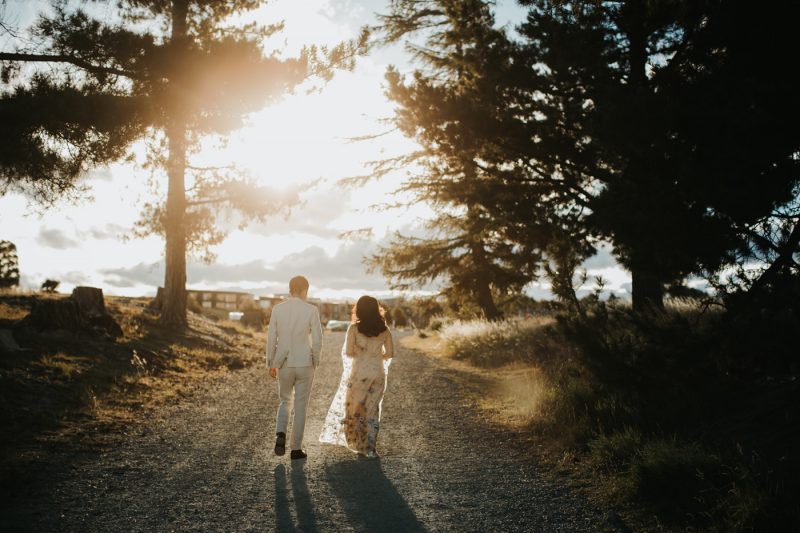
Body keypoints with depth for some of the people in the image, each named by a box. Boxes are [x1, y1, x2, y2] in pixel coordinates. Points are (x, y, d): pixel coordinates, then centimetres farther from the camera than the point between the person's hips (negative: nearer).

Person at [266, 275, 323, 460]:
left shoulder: (277, 309, -3)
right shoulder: (311, 310, -9)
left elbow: (271, 339, 0)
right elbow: (317, 340, -10)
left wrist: (271, 364, 10)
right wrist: (315, 362, 6)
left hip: (284, 364, 2)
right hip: (304, 364, -2)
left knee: (285, 401, 21)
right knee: (300, 406, 9)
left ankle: (280, 435, -2)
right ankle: (296, 449, 12)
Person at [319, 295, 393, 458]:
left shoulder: (354, 328, -8)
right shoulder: (384, 329, 1)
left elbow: (348, 352, -11)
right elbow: (390, 353, 3)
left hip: (359, 373, -3)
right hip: (378, 373, 3)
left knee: (353, 408, 13)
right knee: (372, 410, 10)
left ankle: (360, 446, 15)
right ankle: (370, 449, 8)